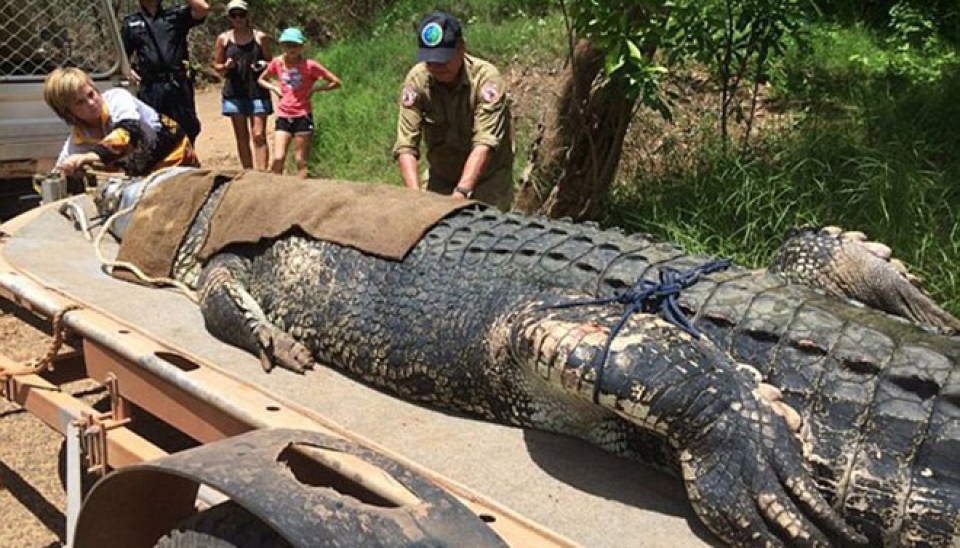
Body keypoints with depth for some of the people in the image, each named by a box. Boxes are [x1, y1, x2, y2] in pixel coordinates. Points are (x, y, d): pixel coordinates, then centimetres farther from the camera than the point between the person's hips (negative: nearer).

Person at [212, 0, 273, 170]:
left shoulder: (260, 37, 4)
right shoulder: (223, 39, 7)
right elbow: (217, 66, 11)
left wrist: (263, 65, -11)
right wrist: (226, 66, -11)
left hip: (258, 92, -2)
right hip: (234, 94, 2)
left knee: (259, 135, -10)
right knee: (242, 137, 6)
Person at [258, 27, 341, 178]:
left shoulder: (309, 65, -7)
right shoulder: (277, 63, 3)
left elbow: (335, 82, -4)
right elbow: (262, 79, 21)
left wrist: (314, 88, -8)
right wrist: (275, 88, 3)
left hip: (303, 116, -3)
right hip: (283, 116, 3)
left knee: (300, 160, 2)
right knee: (278, 158, -6)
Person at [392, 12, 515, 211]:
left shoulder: (486, 77, -24)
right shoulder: (416, 80, -17)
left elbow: (485, 143, -31)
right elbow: (405, 146, -21)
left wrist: (461, 193, -43)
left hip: (487, 178, -2)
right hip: (441, 178, 2)